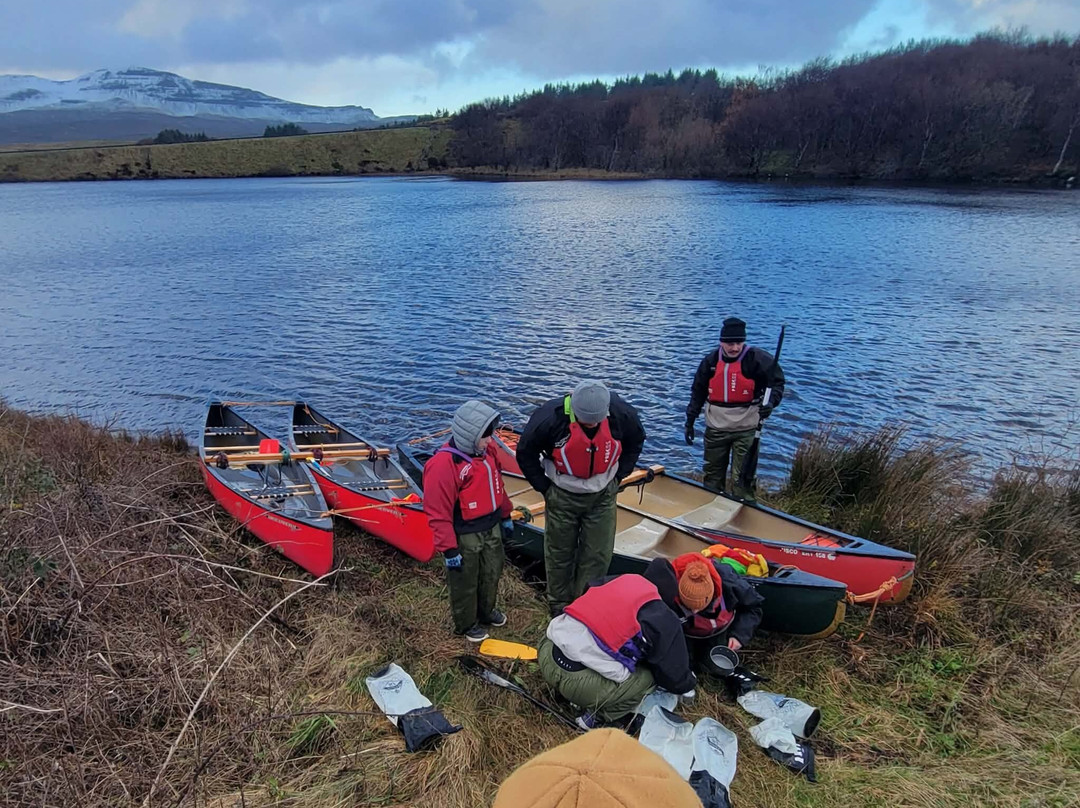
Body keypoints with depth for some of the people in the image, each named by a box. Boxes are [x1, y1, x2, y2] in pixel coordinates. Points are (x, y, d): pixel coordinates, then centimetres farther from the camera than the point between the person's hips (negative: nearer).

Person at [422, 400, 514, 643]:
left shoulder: (487, 450, -4)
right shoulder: (443, 464, -30)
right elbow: (438, 513, -25)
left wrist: (505, 516, 19)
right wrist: (448, 549, -20)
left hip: (492, 528, 8)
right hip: (464, 537, -7)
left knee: (492, 573, 26)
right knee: (465, 583, 15)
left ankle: (486, 611, 52)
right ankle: (467, 624, 39)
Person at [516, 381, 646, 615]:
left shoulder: (622, 414, -20)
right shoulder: (551, 418, -28)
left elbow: (636, 441, 5)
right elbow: (525, 453, -10)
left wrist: (618, 476, 1)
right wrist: (544, 487, -8)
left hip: (602, 496, 2)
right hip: (562, 497, -2)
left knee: (598, 557, 9)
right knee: (559, 555, 14)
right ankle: (559, 609, 36)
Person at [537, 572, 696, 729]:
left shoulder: (620, 580, 15)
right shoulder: (664, 621, 0)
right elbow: (673, 670, 11)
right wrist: (687, 686, 35)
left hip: (546, 654, 6)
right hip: (579, 682, -6)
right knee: (647, 678, 16)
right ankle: (596, 717, 8)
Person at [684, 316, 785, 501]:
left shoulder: (758, 359, -12)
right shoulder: (710, 361, 0)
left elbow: (776, 383, -6)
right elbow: (698, 393, 8)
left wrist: (770, 403, -25)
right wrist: (690, 421, 9)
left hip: (746, 429, -4)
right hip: (715, 428, 4)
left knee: (742, 479, -3)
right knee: (713, 476, 17)